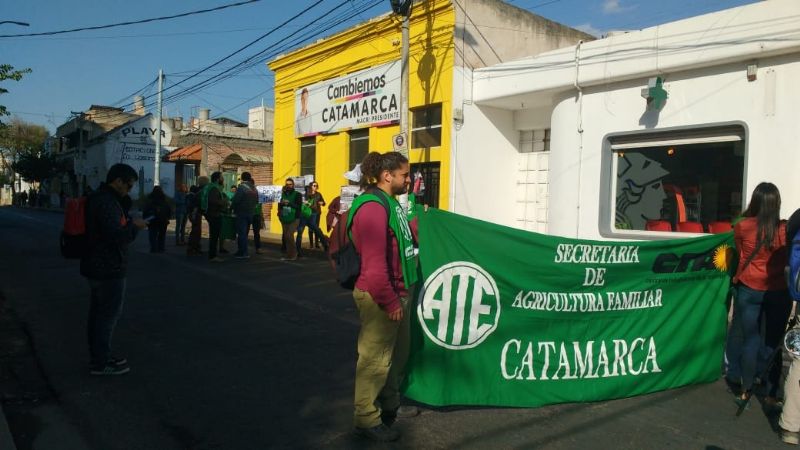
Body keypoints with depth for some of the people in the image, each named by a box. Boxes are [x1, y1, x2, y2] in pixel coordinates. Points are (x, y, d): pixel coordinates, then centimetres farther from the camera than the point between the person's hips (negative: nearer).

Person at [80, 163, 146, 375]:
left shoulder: (99, 197, 12)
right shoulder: (107, 202, -22)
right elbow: (117, 236, -30)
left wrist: (128, 222, 4)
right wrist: (134, 226, -14)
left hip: (97, 266, 11)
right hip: (108, 269, -11)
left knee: (98, 313, 18)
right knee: (109, 314, -2)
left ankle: (99, 356, 30)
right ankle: (100, 363, 6)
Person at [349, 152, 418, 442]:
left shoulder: (390, 202, 11)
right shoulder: (373, 207, -21)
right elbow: (374, 263, -26)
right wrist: (389, 301, -22)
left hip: (397, 292, 10)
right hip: (381, 297, -10)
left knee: (398, 352, 23)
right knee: (375, 358, 3)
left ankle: (389, 403, 42)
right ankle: (367, 419, 19)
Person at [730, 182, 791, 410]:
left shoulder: (742, 227, -8)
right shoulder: (786, 229, -8)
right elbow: (789, 259, 5)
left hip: (749, 290, 0)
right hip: (779, 292, 0)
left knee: (750, 341, 8)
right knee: (773, 343, 8)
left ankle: (746, 391, 15)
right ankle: (771, 394, 14)